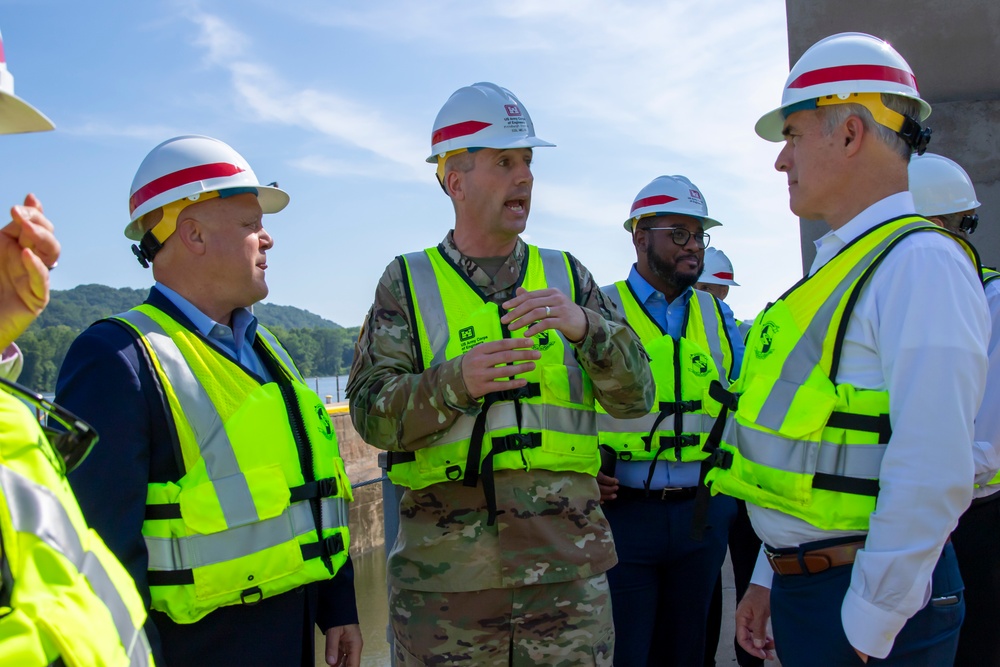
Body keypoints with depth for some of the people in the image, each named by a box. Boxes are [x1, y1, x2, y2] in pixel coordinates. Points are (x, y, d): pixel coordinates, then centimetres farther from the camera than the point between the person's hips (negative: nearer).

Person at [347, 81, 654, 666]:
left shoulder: (567, 274, 11)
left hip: (568, 563, 2)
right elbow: (371, 413, -4)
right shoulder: (407, 282, 4)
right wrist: (456, 381, -22)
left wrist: (584, 326, -14)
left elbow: (636, 396, 4)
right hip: (444, 569, -2)